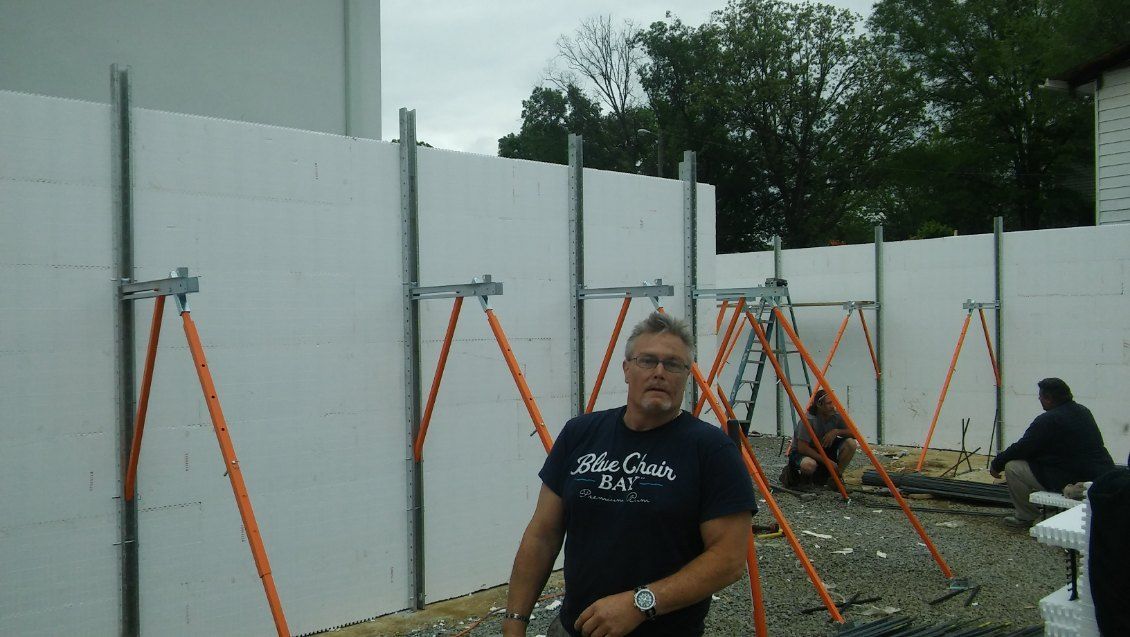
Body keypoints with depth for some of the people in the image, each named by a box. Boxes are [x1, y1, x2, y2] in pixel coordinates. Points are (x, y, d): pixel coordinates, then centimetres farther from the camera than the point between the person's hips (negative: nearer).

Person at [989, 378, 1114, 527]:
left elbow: (1022, 448, -13)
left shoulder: (1048, 420, -15)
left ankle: (1026, 517, 8)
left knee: (1013, 467, -5)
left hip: (1074, 482, -9)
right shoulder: (1083, 411, 12)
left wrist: (996, 464, 3)